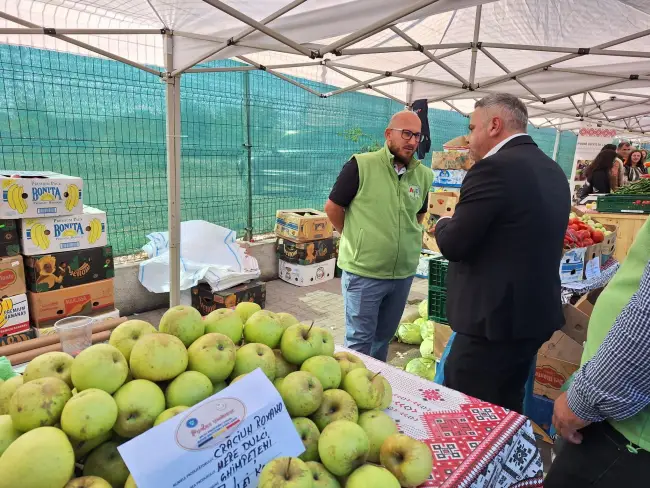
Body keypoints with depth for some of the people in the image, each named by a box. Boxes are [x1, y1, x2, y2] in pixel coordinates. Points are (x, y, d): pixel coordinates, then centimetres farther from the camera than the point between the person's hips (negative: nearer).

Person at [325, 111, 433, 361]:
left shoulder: (424, 175, 2)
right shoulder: (361, 165, -12)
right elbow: (333, 207, -4)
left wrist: (405, 239, 11)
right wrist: (357, 239, 4)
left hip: (403, 274, 5)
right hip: (363, 272, -5)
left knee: (384, 336, 21)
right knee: (359, 340, 8)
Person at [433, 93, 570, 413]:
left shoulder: (494, 168, -18)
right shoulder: (553, 171, 10)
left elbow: (453, 245, -19)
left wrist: (444, 223, 3)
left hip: (494, 318, -9)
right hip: (536, 312, 9)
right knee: (506, 411, 23)